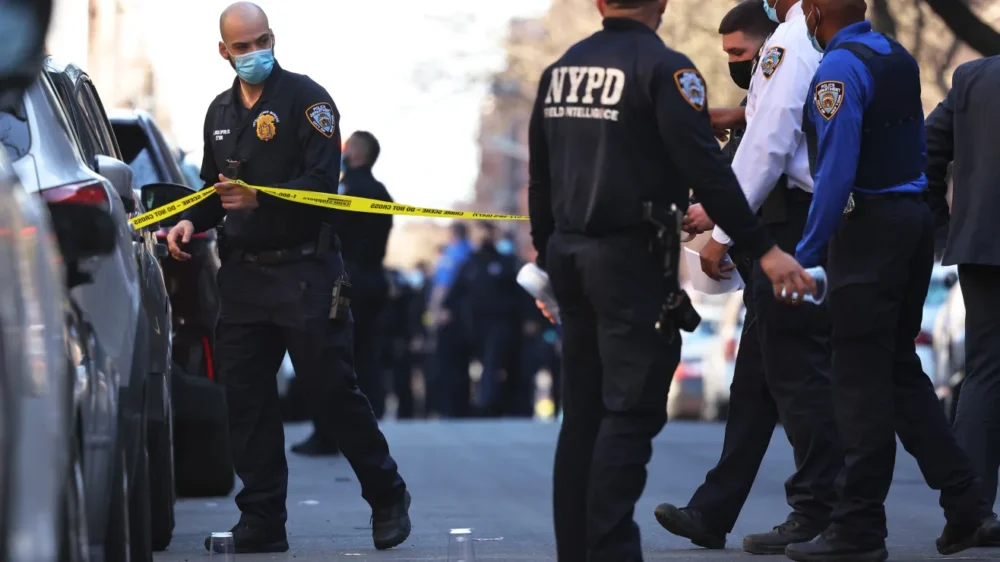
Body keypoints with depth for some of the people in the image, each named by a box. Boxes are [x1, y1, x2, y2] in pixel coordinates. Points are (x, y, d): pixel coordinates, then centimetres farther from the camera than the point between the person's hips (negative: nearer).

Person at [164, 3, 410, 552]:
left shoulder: (305, 98, -6)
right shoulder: (221, 111, 16)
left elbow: (322, 182, -15)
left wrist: (259, 198, -28)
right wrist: (192, 221, 5)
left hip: (304, 273, -6)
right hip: (242, 274, 6)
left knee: (333, 392, -3)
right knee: (246, 399, 4)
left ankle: (388, 498, 14)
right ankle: (261, 523, 10)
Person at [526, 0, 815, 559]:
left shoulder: (559, 69, 12)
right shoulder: (663, 67, -11)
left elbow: (539, 177, 17)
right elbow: (705, 169, -18)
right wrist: (764, 249, -15)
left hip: (570, 255, 7)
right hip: (631, 258, -7)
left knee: (584, 413, 12)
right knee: (631, 414, -7)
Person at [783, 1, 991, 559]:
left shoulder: (839, 68, -14)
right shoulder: (900, 57, 13)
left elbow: (836, 169, -19)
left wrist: (807, 253, -15)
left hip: (868, 227, -8)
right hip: (915, 216, 8)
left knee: (863, 377, -4)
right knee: (901, 368, 16)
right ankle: (963, 502, 11)